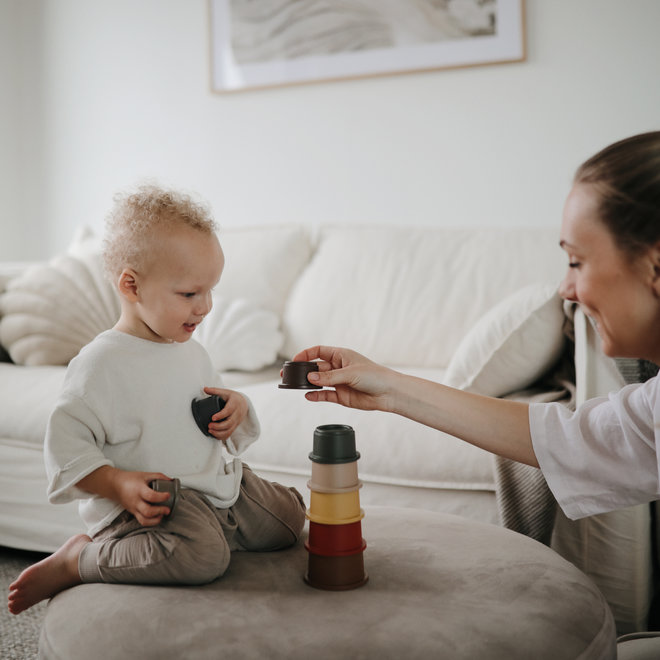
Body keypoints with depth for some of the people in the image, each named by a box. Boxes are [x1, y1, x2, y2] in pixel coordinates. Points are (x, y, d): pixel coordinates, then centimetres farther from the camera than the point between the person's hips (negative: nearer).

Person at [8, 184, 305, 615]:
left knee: (290, 517, 12)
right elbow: (65, 444, -17)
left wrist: (237, 409, 0)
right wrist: (119, 485, -29)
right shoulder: (102, 363, -16)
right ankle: (75, 561, -11)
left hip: (220, 484, 9)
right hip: (147, 500, -8)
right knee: (203, 556, -33)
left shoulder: (192, 352, 10)